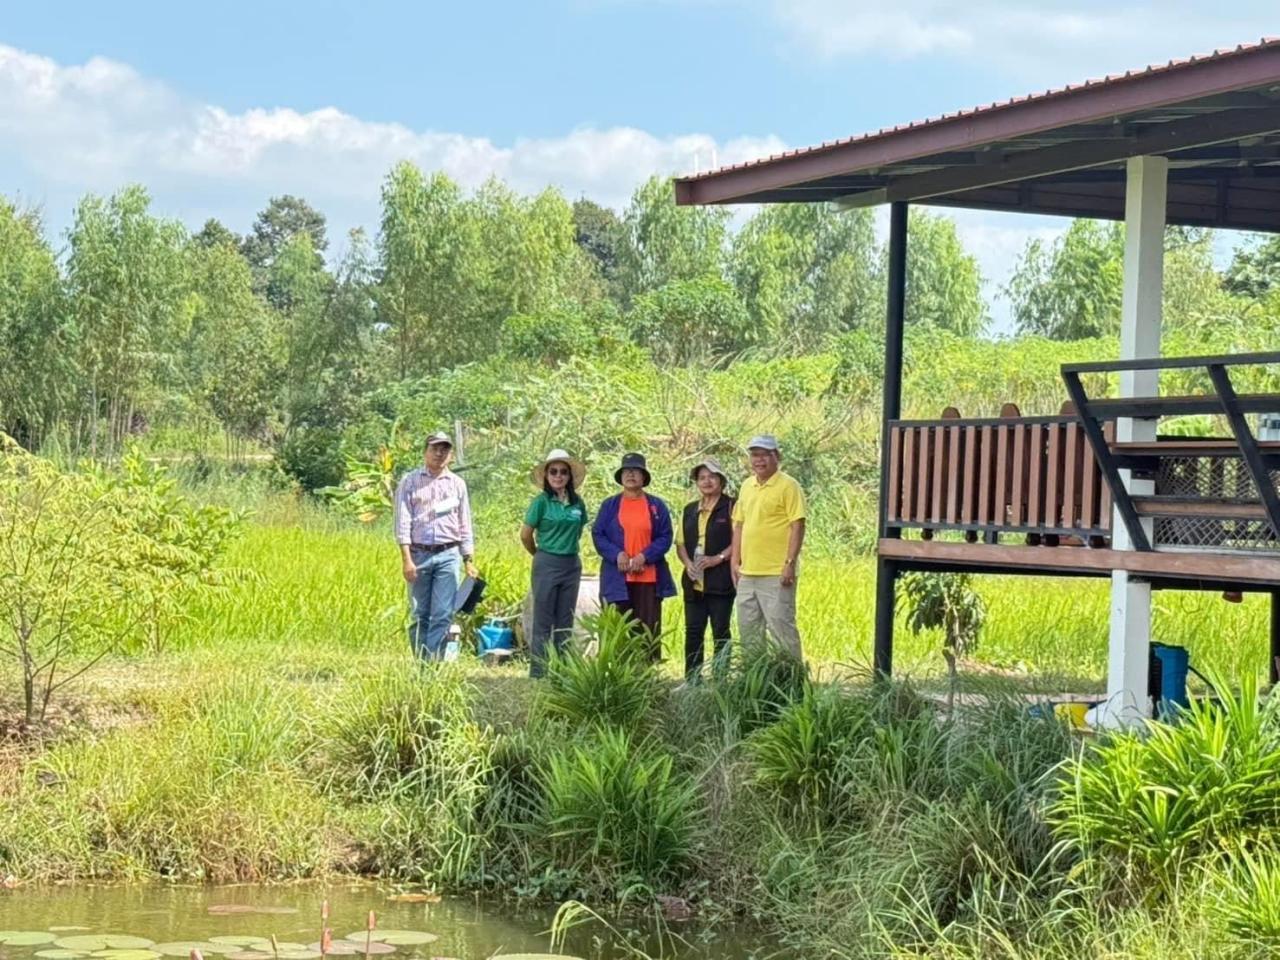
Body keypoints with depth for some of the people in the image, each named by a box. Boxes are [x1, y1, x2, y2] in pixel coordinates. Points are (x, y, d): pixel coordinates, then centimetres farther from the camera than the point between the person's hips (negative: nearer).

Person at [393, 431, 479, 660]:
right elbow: (403, 521, -2)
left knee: (443, 615, -7)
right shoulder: (410, 481, 4)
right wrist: (406, 558, -11)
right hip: (419, 553, -1)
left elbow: (465, 525, 15)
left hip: (448, 555, 1)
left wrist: (469, 561, 10)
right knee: (419, 615, 3)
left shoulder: (457, 484, 12)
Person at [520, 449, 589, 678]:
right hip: (546, 565, -4)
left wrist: (567, 548, 13)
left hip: (572, 565, 4)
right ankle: (538, 673, 2)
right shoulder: (542, 501, -6)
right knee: (543, 624, -1)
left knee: (565, 624, 8)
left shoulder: (577, 503, 6)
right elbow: (526, 535, 0)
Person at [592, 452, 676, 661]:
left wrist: (644, 556, -11)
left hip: (648, 578, 0)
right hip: (617, 578, 0)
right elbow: (598, 535, 5)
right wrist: (617, 555, -12)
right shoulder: (609, 505, 10)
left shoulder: (657, 506, 9)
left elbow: (665, 538, 4)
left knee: (648, 629, -2)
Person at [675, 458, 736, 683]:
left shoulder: (730, 507, 0)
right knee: (693, 631, 3)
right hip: (694, 581, 5)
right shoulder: (690, 510, 18)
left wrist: (718, 559, -17)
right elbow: (680, 542, 17)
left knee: (720, 631, -1)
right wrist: (687, 563, -2)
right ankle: (691, 682, 7)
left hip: (720, 581, -5)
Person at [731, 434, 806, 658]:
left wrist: (790, 563, -17)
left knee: (780, 626, -9)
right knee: (748, 629, 11)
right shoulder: (747, 486, 15)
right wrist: (736, 562, 12)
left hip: (776, 573, -7)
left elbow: (797, 526, -11)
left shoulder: (788, 486, -6)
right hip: (747, 572, 7)